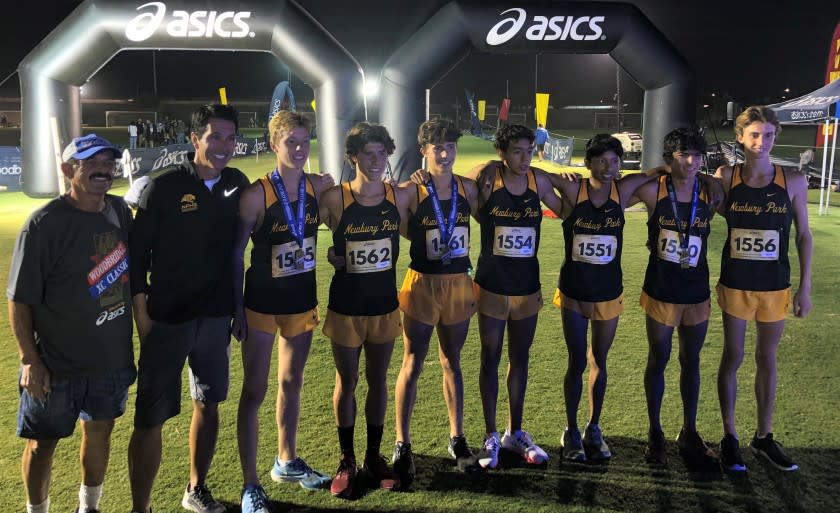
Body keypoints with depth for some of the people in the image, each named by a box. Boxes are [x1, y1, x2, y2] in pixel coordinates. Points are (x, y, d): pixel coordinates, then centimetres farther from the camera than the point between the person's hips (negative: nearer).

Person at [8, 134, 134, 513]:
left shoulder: (120, 211, 0)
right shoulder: (44, 224, -17)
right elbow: (19, 300, -13)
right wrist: (30, 360, -14)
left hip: (113, 357, 5)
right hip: (56, 364, -5)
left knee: (100, 430, 19)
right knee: (42, 443, 11)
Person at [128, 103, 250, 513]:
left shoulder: (238, 184, 2)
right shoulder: (165, 187, -11)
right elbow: (137, 251, -8)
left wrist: (236, 307, 8)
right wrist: (142, 314, -10)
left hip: (216, 317, 5)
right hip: (167, 320, -4)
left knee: (208, 404, 16)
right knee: (151, 418, 0)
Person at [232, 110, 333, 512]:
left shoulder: (318, 187, -5)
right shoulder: (256, 194, -17)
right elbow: (236, 254, -11)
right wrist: (237, 309, -10)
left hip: (302, 300, 5)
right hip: (262, 304, -5)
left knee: (292, 384, 19)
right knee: (254, 392, 2)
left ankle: (286, 463, 37)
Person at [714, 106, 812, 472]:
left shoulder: (793, 181, -5)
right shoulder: (726, 177, -6)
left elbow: (803, 235, 1)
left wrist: (805, 287, 0)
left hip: (775, 285, 1)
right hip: (735, 283, -1)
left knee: (767, 358, 13)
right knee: (733, 357, 7)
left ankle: (764, 436, 27)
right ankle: (729, 436, 20)